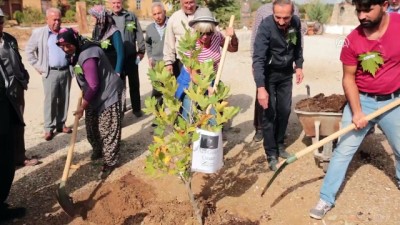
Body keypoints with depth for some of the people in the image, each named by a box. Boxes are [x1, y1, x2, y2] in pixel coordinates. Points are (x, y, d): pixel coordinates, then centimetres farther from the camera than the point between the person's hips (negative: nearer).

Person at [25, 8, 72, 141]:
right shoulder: (38, 33, -1)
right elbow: (29, 50, 6)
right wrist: (37, 66, 0)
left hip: (66, 71, 3)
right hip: (50, 72, -3)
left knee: (64, 99, 9)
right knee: (50, 100, -1)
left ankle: (61, 124, 22)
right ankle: (49, 128, 8)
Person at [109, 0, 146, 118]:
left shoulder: (131, 16, 0)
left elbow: (139, 34, 1)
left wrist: (141, 50, -2)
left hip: (131, 56, 0)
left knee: (134, 83, 9)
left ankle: (136, 108, 21)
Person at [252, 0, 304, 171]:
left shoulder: (296, 22, -11)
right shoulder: (266, 26, -27)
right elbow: (258, 59, -33)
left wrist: (299, 66, 3)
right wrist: (261, 87, -40)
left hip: (286, 73, 5)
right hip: (268, 73, -5)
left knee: (285, 110, 10)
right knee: (269, 113, -2)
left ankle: (279, 144, 29)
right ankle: (271, 153, 10)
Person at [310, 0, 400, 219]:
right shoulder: (353, 40, -14)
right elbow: (348, 78, -7)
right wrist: (356, 112, -15)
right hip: (362, 100, -1)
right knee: (343, 151, 0)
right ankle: (326, 199, 9)